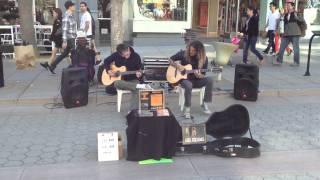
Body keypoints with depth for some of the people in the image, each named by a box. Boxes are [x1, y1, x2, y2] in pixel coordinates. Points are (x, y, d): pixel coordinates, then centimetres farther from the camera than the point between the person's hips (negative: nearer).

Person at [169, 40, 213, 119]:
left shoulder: (204, 58, -7)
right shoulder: (183, 54, -8)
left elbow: (203, 75, -3)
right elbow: (170, 59, 4)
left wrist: (199, 75, -27)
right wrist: (178, 65, -14)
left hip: (196, 80, 2)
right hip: (184, 78, -2)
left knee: (210, 79, -27)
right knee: (188, 85, -39)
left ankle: (205, 104, -16)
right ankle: (187, 109, -20)